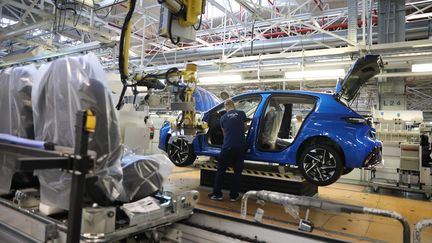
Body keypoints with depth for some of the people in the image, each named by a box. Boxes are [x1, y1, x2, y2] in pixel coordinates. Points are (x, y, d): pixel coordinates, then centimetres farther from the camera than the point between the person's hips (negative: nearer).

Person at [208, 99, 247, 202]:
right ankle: (234, 195, 17)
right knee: (237, 172, 11)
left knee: (220, 171, 12)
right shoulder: (242, 113, 3)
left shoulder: (223, 118, 4)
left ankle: (217, 194, 17)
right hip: (240, 147, 1)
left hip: (227, 147, 0)